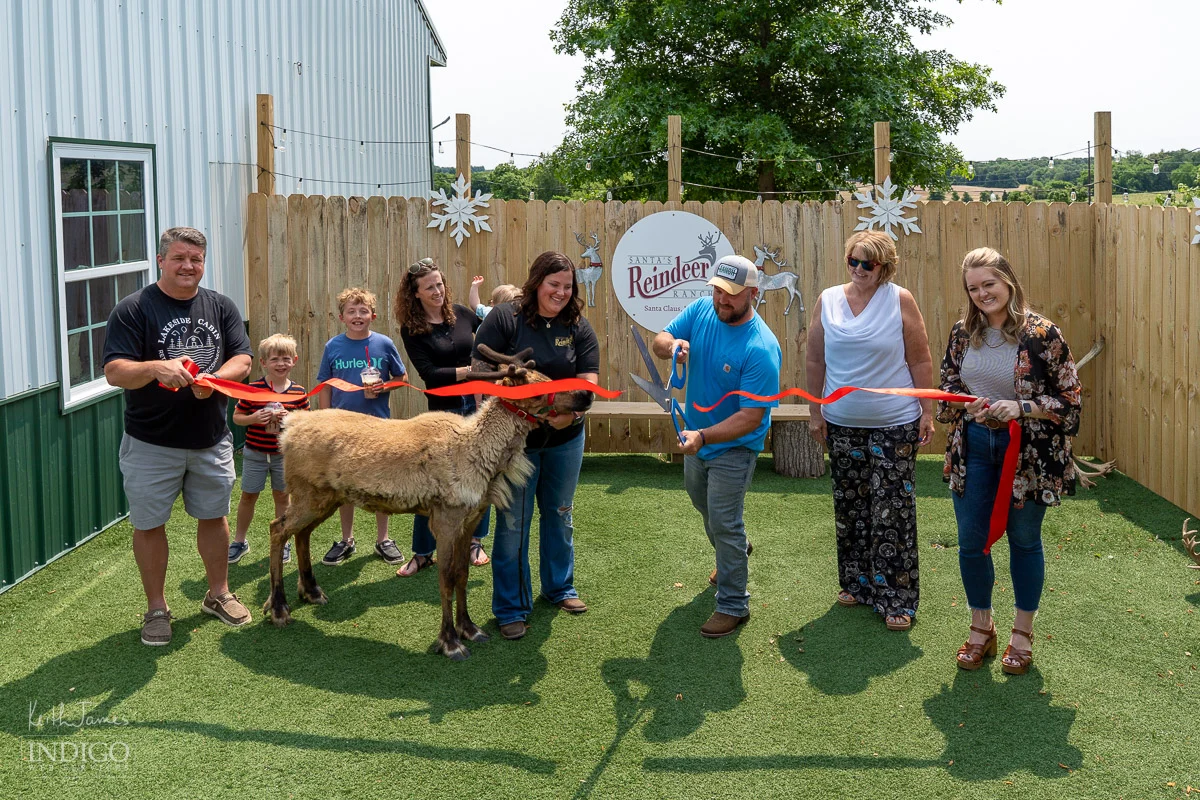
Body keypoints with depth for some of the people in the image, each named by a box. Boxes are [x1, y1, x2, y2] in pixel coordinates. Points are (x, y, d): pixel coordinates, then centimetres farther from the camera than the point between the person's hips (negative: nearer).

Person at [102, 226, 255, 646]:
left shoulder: (220, 306, 4)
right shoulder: (133, 309, -10)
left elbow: (242, 360, 0)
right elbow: (114, 371, -16)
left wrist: (214, 379, -21)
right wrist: (157, 367, -35)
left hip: (211, 441, 4)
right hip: (151, 445, -3)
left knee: (214, 516, 16)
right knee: (149, 525, 6)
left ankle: (218, 593, 34)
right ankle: (156, 608, 22)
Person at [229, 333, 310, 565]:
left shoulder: (299, 392, -3)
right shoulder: (252, 389, -9)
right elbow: (236, 417, -2)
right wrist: (254, 418, -21)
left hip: (284, 454, 1)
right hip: (255, 452, -1)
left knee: (282, 496, 10)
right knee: (248, 495, 9)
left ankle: (283, 542, 24)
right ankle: (239, 541, 24)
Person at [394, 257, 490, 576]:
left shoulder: (461, 313, 1)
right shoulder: (411, 329, -8)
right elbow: (429, 373, -17)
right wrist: (473, 369, -22)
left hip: (478, 405, 3)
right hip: (443, 412, -3)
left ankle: (475, 541, 27)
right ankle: (422, 553, 14)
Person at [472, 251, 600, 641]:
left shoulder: (579, 327, -2)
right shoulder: (503, 318, -11)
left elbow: (588, 382, -8)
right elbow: (481, 374, -12)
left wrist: (571, 411, -28)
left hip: (565, 439, 4)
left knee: (560, 515, 19)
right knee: (512, 523, 2)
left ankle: (560, 587, 39)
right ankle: (511, 609, 14)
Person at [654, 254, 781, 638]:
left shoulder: (761, 348, -31)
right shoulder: (701, 310, -12)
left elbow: (751, 417, -32)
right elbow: (660, 340, -4)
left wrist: (703, 437, -43)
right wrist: (672, 345, -29)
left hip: (734, 447, -8)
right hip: (696, 436, 8)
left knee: (724, 524, -3)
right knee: (705, 505, 29)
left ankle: (733, 605, 12)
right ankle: (736, 549, 57)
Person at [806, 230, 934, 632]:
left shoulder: (900, 301, -6)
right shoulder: (827, 301, 2)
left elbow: (920, 360, -4)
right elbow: (815, 361, 8)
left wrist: (927, 411, -6)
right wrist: (815, 412, 7)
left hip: (894, 425, -3)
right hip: (842, 424, 4)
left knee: (892, 512, -1)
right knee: (849, 508, 14)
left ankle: (897, 599, 8)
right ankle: (858, 584, 30)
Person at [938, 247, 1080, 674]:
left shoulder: (1042, 334, -12)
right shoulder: (962, 333, 1)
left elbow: (1069, 399, -9)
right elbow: (946, 387, 11)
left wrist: (1021, 408, -23)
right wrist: (968, 406, -10)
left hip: (1026, 453, -4)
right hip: (972, 450, 4)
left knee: (1024, 541, 11)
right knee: (971, 542, 9)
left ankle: (1023, 634, 28)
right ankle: (981, 628, 29)